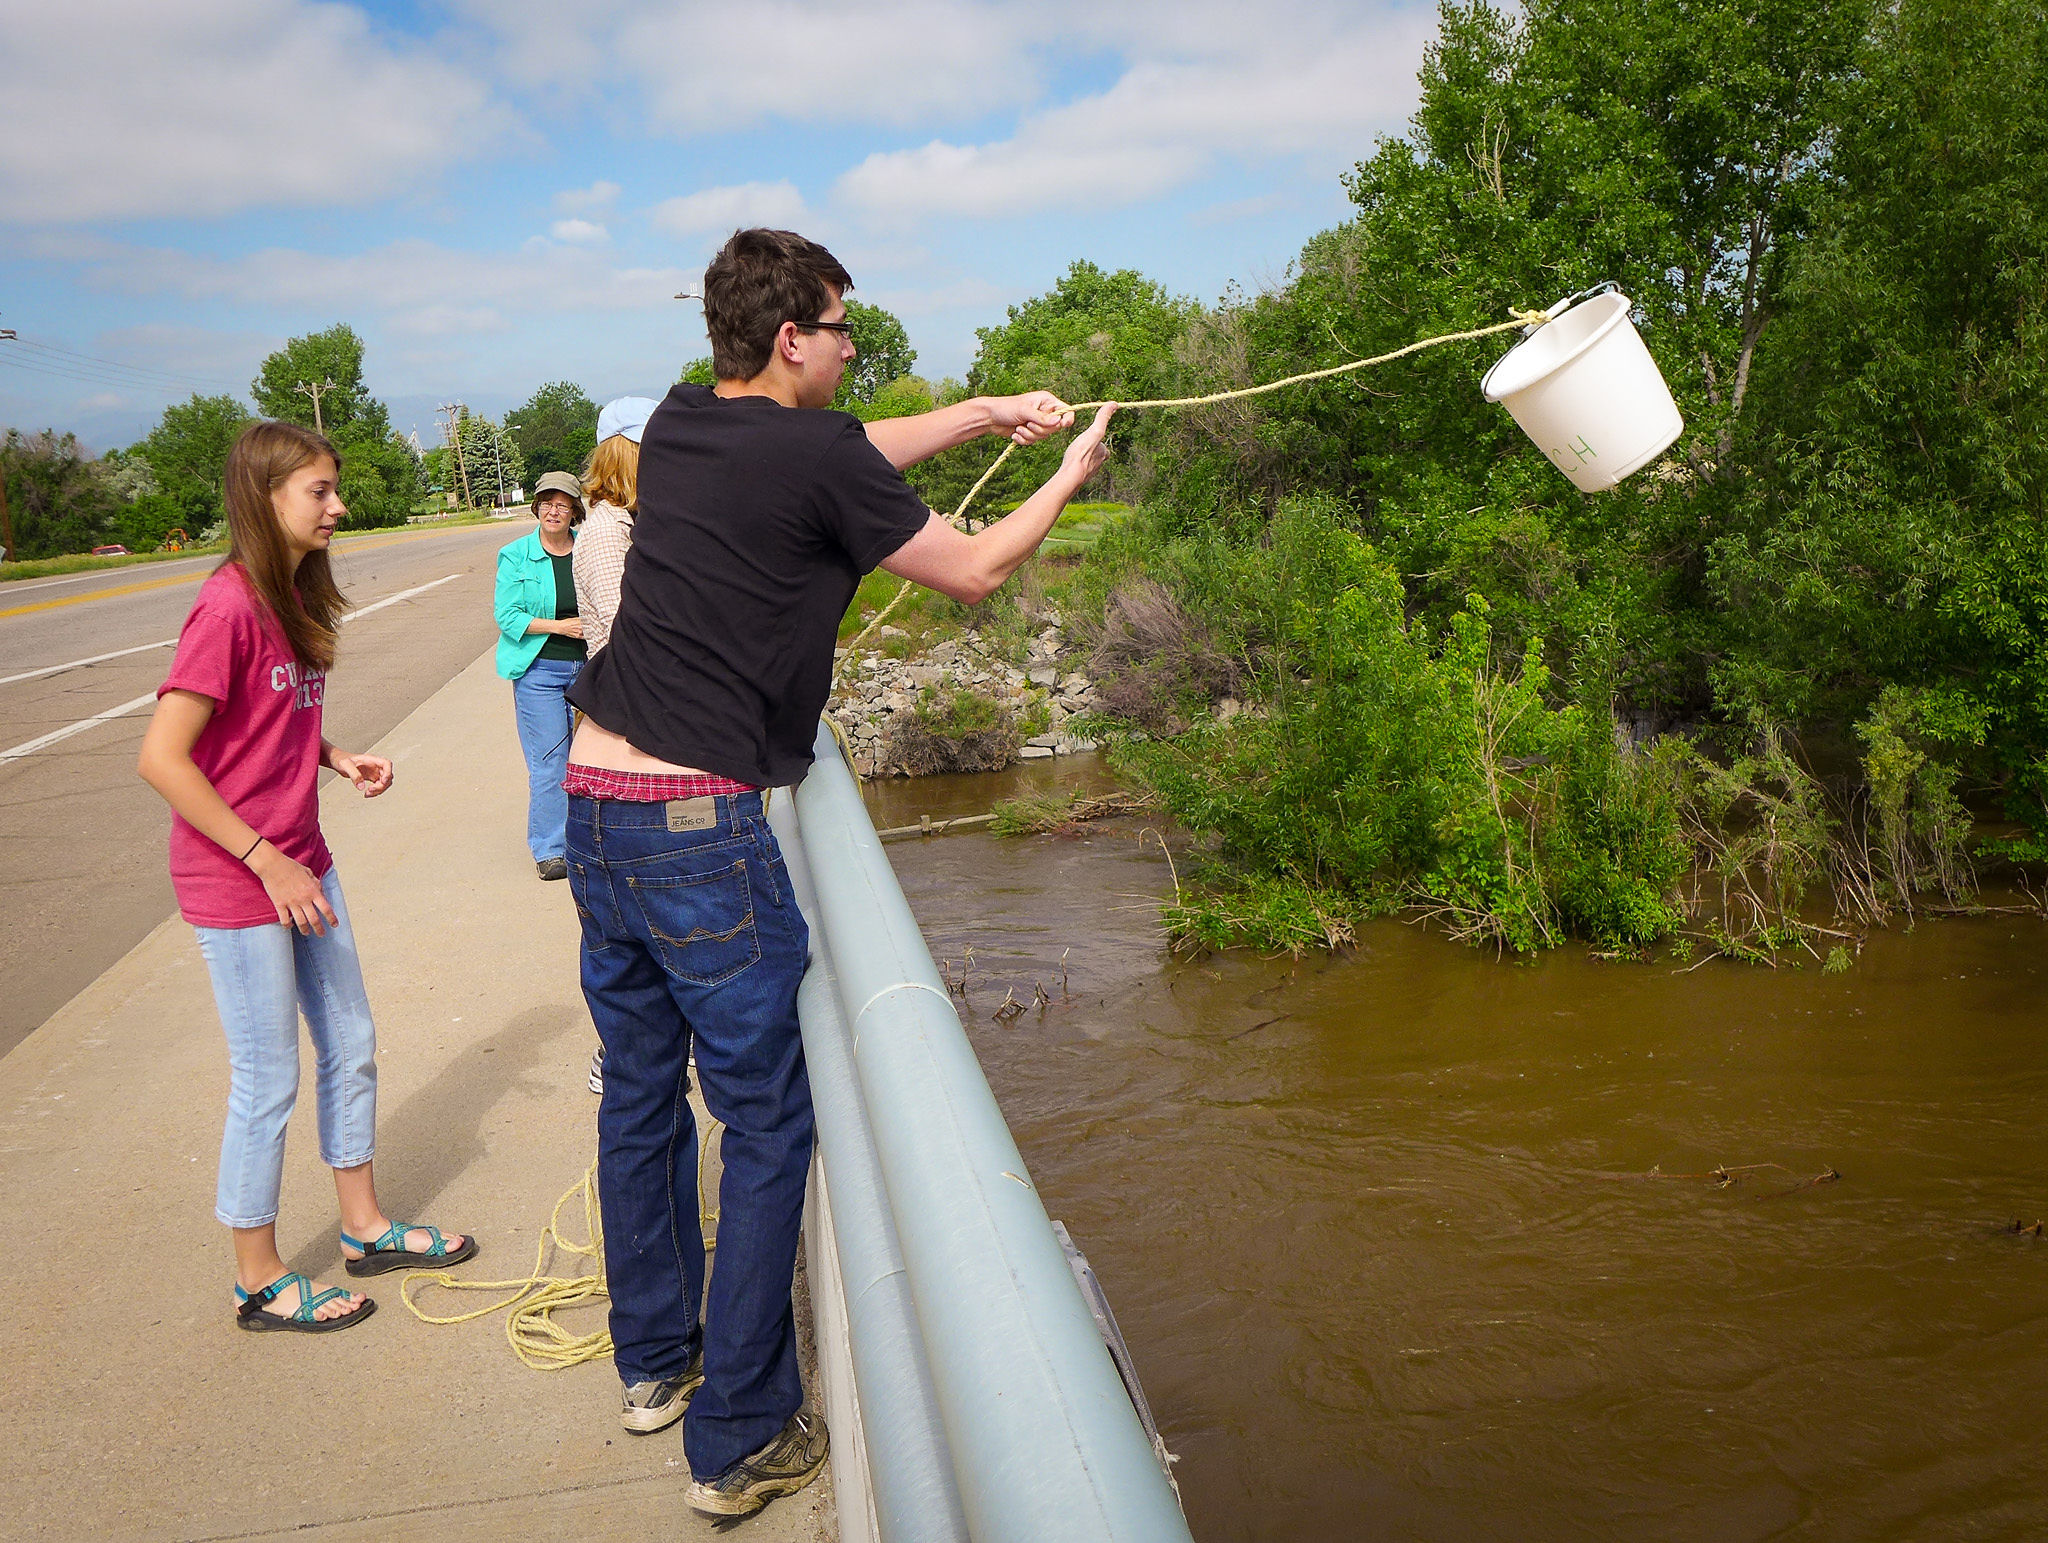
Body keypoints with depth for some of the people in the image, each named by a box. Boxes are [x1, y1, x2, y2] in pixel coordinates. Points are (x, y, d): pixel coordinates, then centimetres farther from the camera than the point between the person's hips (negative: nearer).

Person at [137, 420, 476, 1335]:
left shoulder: (294, 598, 7)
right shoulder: (228, 607, -20)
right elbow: (162, 757, -23)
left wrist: (340, 760, 0)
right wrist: (266, 862, -21)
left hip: (299, 863, 9)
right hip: (235, 880, -9)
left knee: (351, 1048, 17)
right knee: (268, 1083, 3)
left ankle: (365, 1227, 35)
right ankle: (260, 1282, 22)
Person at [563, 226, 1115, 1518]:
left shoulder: (677, 427, 11)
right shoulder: (816, 461, -10)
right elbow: (973, 572, 3)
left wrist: (987, 413, 28)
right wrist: (1071, 475, 18)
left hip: (596, 800, 8)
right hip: (702, 830, -8)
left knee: (641, 1094, 19)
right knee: (767, 1127, 4)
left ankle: (654, 1362, 36)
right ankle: (742, 1441, 13)